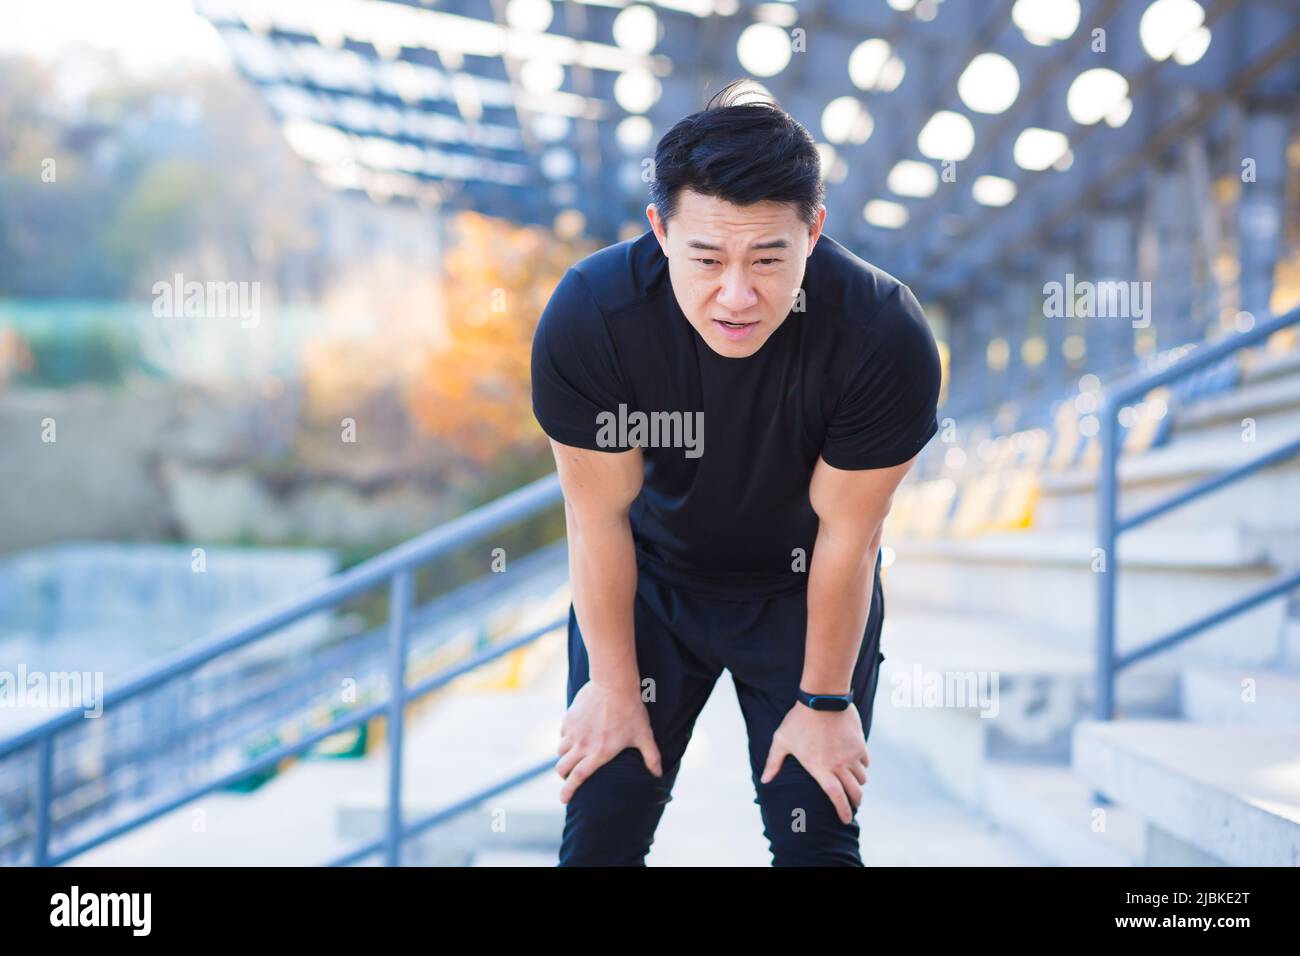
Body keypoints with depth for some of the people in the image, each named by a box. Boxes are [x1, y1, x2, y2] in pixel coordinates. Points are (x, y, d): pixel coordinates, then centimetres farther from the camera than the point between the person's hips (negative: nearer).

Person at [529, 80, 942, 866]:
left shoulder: (886, 339, -33)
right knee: (600, 833, 1)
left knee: (818, 840, 1)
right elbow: (599, 519, -17)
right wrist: (614, 685, -5)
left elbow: (846, 535, -20)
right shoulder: (585, 321, -30)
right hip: (652, 575, 1)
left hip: (805, 587, 0)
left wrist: (824, 700, -7)